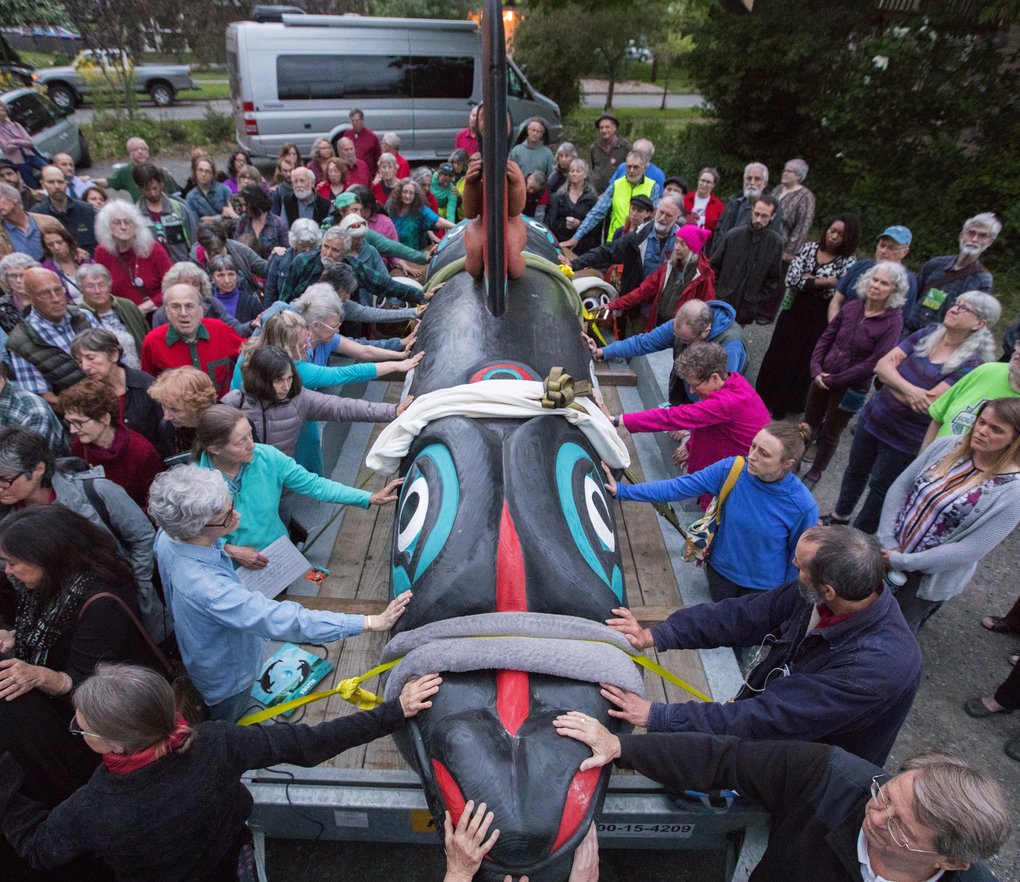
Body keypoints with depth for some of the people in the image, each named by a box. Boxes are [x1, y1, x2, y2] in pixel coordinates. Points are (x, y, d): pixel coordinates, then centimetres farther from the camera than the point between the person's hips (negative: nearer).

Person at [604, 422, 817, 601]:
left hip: (764, 586, -3)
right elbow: (676, 487, -21)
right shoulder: (730, 469, -24)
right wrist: (623, 490, -26)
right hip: (721, 570, 3)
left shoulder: (803, 506, -28)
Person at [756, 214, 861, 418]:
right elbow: (791, 279, -13)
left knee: (803, 361, 9)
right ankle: (766, 395, 31)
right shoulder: (809, 248, -2)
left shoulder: (848, 261, -9)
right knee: (778, 353, 12)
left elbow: (837, 292, -20)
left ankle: (785, 404, 27)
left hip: (819, 319, -3)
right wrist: (826, 281, -17)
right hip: (793, 311, 3)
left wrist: (809, 280, -15)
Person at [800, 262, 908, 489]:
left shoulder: (893, 321, -17)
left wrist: (835, 380, -17)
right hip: (822, 379, 4)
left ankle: (815, 473, 34)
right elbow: (825, 338, 4)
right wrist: (816, 369, -9)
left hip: (851, 388, -4)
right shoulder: (852, 308, -3)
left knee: (830, 434, 13)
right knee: (808, 424, 18)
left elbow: (874, 363, -20)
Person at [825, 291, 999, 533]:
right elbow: (881, 366, -11)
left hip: (906, 440, -5)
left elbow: (927, 404, -26)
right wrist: (907, 389, -28)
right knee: (856, 471, 21)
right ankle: (840, 516, 44)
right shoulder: (926, 335, -3)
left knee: (880, 489, 12)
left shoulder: (971, 364, -18)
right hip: (872, 418, 5)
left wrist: (890, 377, -15)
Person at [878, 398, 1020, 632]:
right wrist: (887, 541, -12)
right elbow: (900, 487, -4)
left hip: (931, 578, -4)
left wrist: (902, 562, -20)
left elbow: (970, 550, -21)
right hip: (888, 552, 4)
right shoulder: (948, 445, -8)